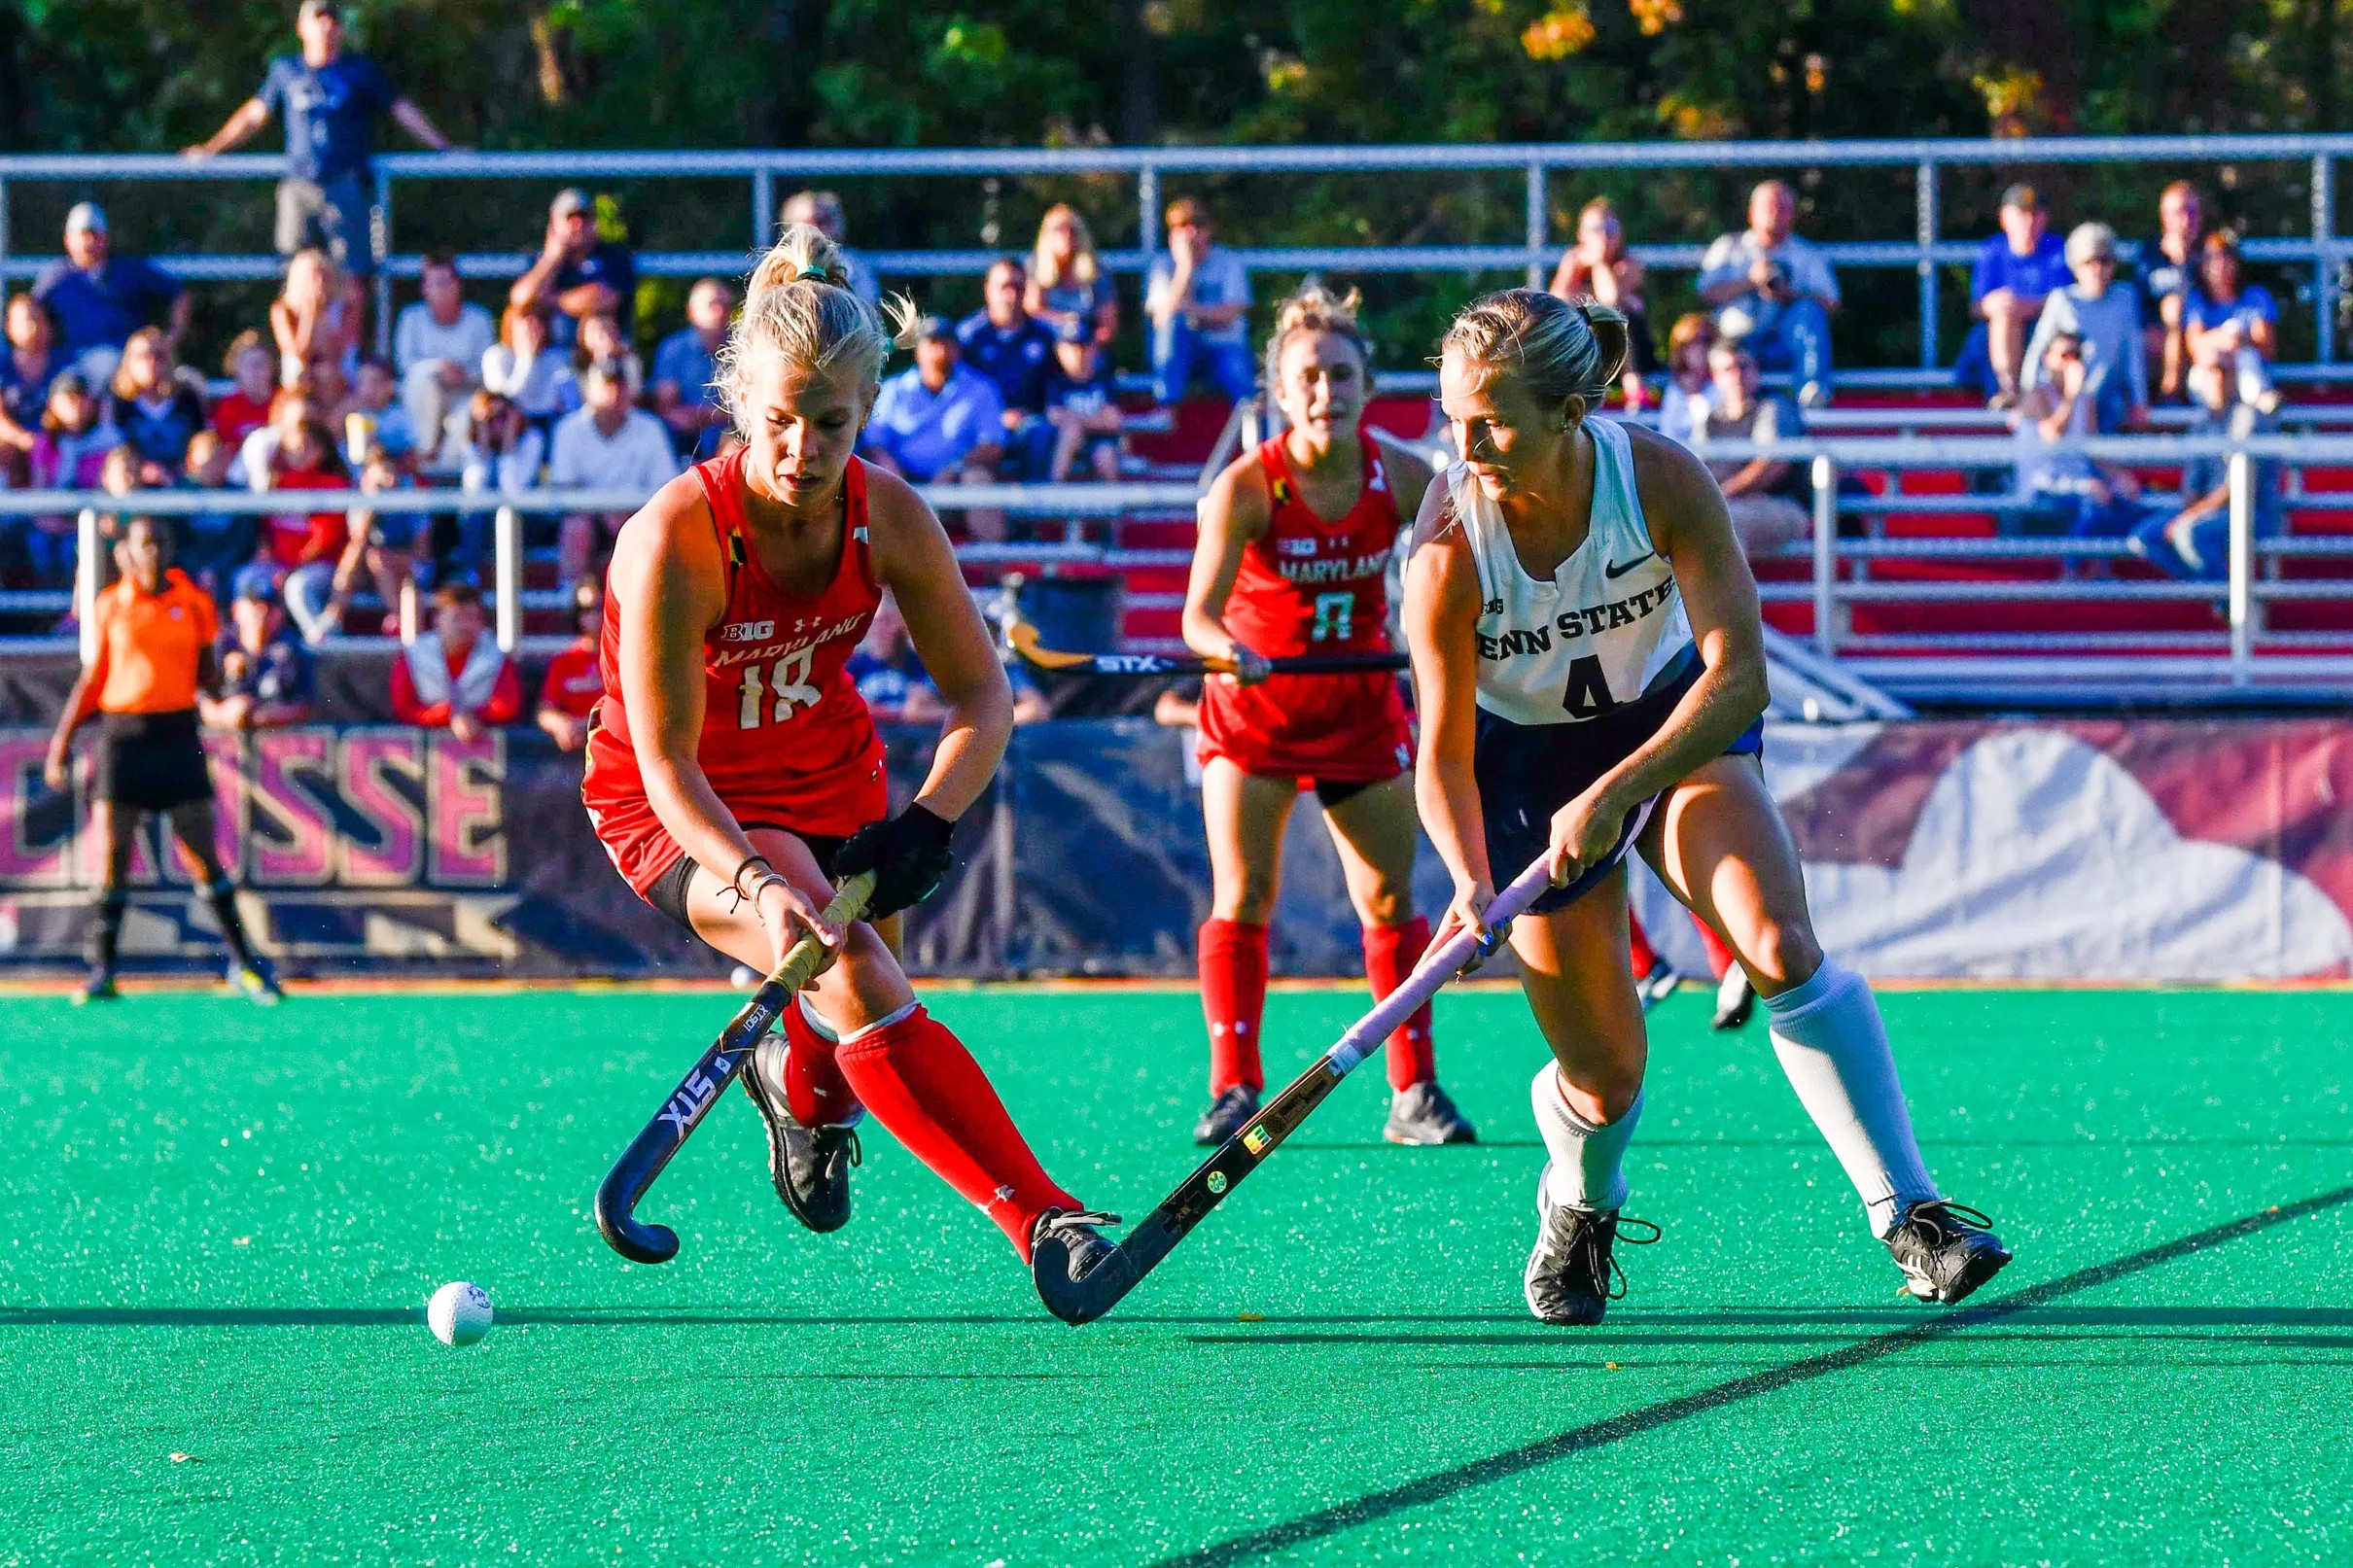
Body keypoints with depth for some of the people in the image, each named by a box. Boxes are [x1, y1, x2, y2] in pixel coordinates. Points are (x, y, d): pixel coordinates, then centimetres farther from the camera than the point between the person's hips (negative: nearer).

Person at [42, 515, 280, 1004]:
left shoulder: (194, 603, 4)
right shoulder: (109, 607, 5)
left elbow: (206, 673, 11)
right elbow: (93, 679, 12)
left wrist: (219, 681, -12)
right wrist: (63, 738, 8)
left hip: (177, 734, 0)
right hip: (121, 737, 0)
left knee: (203, 858, -1)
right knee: (113, 859, -2)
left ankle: (243, 962, 9)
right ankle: (102, 970, 5)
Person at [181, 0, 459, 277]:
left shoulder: (360, 70, 10)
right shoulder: (285, 70, 15)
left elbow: (401, 110, 13)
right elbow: (254, 114, 25)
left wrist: (442, 145, 8)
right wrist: (211, 148, 28)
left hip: (347, 184, -2)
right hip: (299, 187, 2)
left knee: (353, 270, -9)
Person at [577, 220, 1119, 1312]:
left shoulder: (888, 517, -15)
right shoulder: (674, 539, -29)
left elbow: (982, 699, -6)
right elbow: (666, 763, -28)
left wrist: (928, 824, -24)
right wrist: (755, 884, -44)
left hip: (830, 783, 5)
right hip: (680, 807, -5)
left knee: (850, 1038, 1)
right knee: (856, 975, -27)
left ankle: (801, 1091, 42)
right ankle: (1045, 1222, -33)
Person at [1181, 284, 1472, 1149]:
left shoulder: (1401, 479, -12)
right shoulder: (1248, 486, -20)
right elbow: (1200, 612, -27)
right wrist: (1226, 649, -48)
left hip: (1361, 709, 2)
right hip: (1254, 710, -2)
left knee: (1391, 899, 3)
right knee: (1242, 897, -8)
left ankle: (1414, 1094, 10)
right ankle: (1234, 1090, -2)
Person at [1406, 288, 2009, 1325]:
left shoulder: (1664, 481, -27)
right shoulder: (1450, 551, -27)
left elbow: (1738, 675, -28)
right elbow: (1445, 756, -21)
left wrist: (1616, 792, -39)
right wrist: (1471, 883, -39)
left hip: (1675, 724, 1)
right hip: (1527, 762, 0)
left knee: (1781, 946, -24)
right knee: (1604, 1077, 0)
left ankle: (1909, 1217, -23)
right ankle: (1579, 1207, 37)